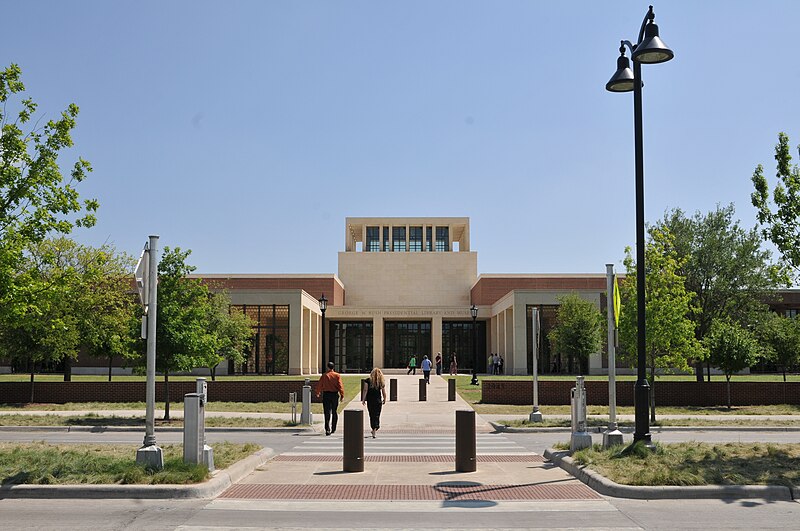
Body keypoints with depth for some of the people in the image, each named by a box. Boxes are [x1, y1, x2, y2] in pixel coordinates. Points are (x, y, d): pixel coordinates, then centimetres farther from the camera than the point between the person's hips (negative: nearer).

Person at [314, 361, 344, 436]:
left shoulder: (324, 376, -1)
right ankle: (333, 429, 23)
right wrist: (342, 395, -5)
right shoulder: (337, 375, 0)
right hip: (335, 394, 1)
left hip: (326, 394, -1)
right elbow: (340, 385, -7)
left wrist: (317, 393, 19)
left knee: (327, 413, -3)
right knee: (334, 412, 15)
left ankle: (328, 429, -15)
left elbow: (319, 385, 3)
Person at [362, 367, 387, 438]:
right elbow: (384, 392, 2)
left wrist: (363, 399, -3)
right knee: (377, 416, 4)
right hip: (378, 400, 0)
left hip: (370, 400, 0)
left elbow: (365, 390, -7)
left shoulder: (367, 381, -4)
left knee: (372, 415, 13)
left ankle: (374, 429, 21)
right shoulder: (381, 382, -1)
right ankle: (374, 430, -5)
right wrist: (384, 400, 16)